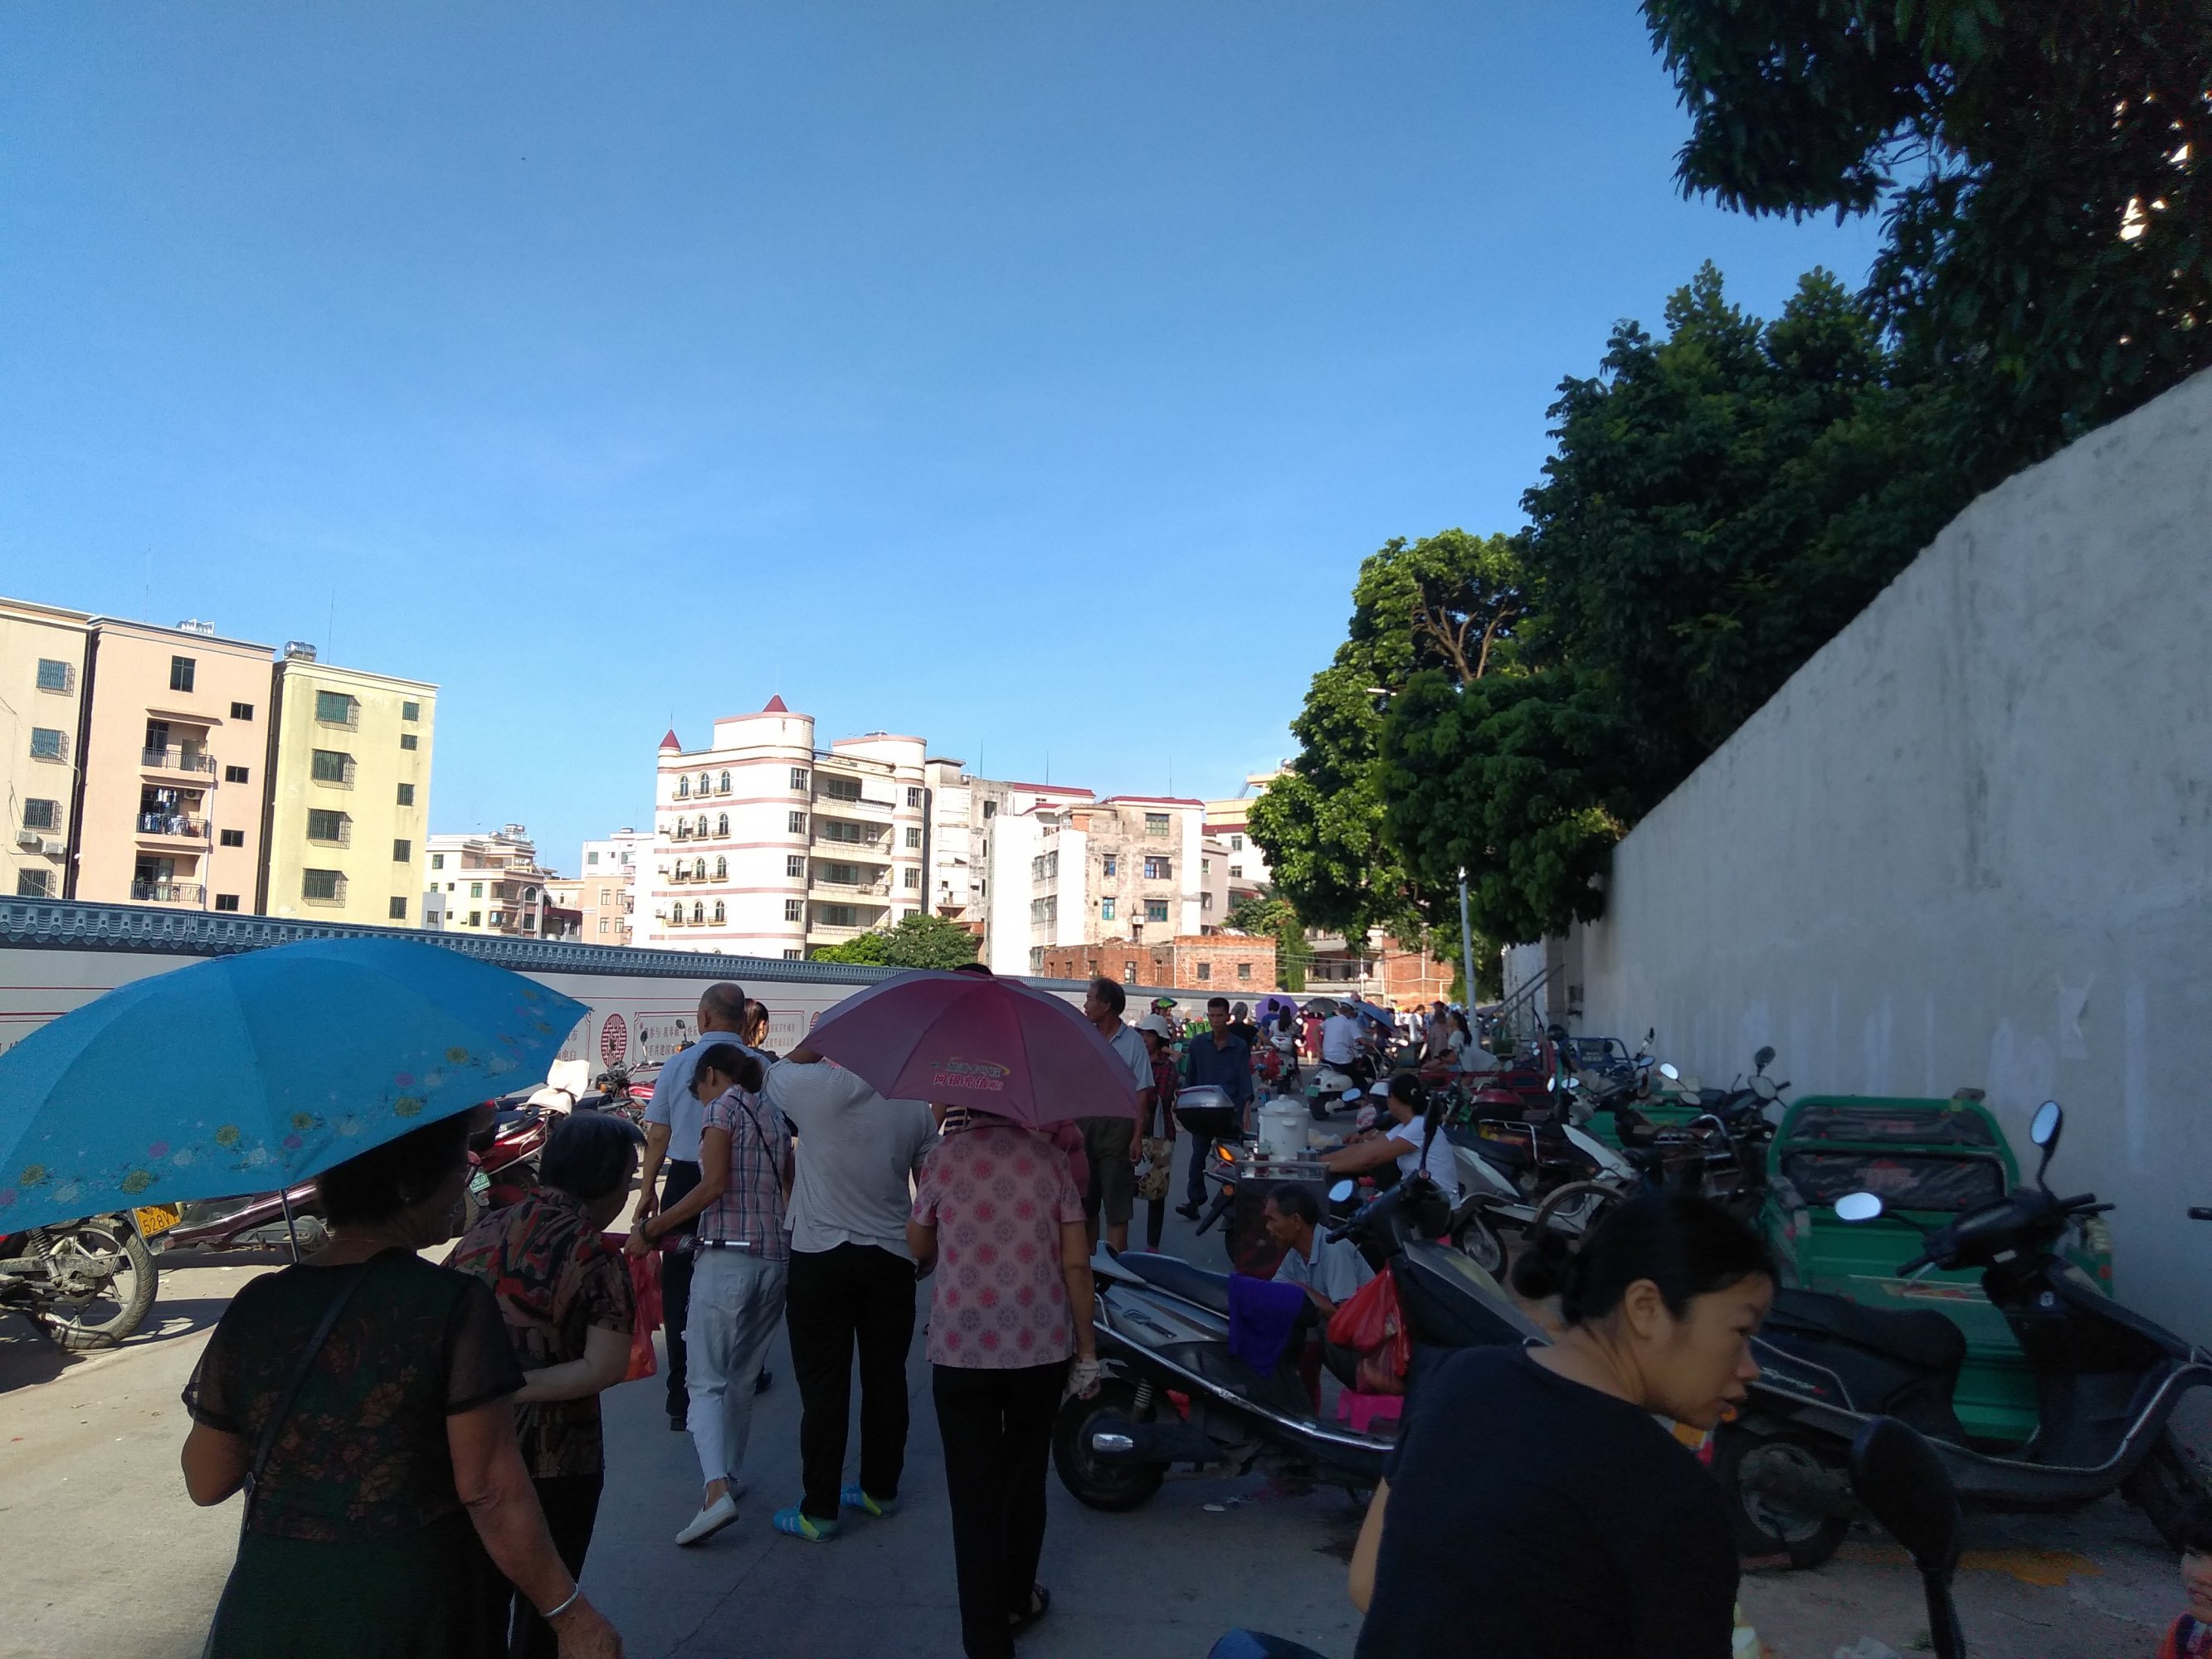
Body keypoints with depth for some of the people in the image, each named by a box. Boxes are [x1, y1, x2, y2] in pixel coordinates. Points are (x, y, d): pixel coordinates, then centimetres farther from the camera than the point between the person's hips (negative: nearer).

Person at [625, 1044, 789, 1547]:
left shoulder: (722, 1106, -3)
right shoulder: (775, 1117, 16)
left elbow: (713, 1185, -14)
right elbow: (794, 1188, 17)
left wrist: (650, 1230, -9)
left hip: (725, 1256, -6)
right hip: (776, 1259, 6)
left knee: (707, 1381, -3)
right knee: (742, 1379, 18)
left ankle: (717, 1490, -17)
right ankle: (730, 1475, 24)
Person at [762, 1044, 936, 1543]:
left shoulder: (814, 1085, -12)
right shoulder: (915, 1105, -3)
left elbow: (777, 1069, 11)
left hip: (819, 1258, -3)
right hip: (891, 1257, 3)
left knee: (823, 1386, 2)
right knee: (885, 1379, 14)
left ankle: (819, 1511, 8)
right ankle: (880, 1489, 27)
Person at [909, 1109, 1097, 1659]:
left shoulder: (945, 1156, -7)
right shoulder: (1048, 1157, -4)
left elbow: (918, 1248, 7)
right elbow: (1076, 1264, -5)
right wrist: (1087, 1352, 4)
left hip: (960, 1350, -2)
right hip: (1041, 1347, 2)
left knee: (974, 1493, 6)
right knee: (1025, 1479, 21)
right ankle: (1016, 1600, 39)